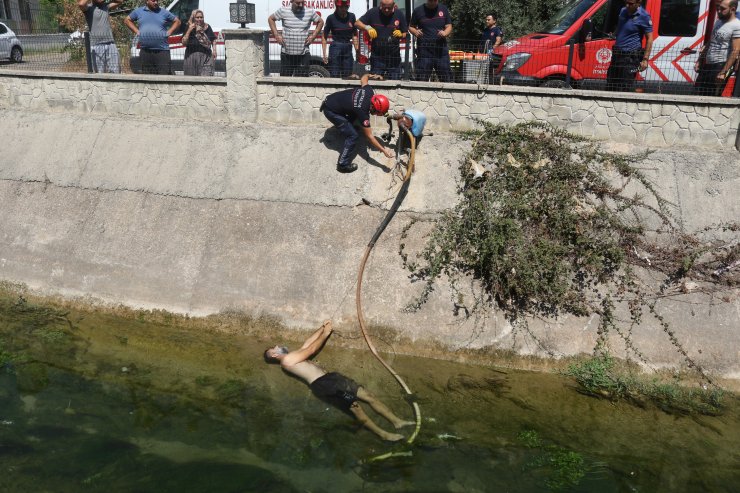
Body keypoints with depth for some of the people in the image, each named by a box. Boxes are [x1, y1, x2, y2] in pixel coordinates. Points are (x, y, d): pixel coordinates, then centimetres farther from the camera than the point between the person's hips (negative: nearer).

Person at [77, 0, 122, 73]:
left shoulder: (106, 6, 17)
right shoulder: (88, 8, 1)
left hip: (110, 44, 4)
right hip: (96, 45, -4)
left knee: (115, 72, -3)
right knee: (99, 75, -2)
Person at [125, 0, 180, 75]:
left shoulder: (164, 12, 8)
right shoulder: (139, 11, 12)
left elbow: (177, 21, 15)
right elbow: (127, 20, 23)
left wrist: (169, 32, 3)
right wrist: (136, 31, 10)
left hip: (162, 51, -2)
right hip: (145, 51, 2)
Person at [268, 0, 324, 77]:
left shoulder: (310, 12, 1)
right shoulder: (283, 11, -1)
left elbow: (320, 22, 16)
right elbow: (271, 19, 13)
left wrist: (313, 36, 5)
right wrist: (276, 35, 4)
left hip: (303, 54, 0)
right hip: (286, 54, 0)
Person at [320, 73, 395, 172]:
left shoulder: (369, 92, -9)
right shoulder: (363, 112, -27)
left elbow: (364, 78, 14)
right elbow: (369, 136, -21)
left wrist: (368, 75, 36)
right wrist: (383, 150, -18)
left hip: (331, 99, 8)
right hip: (331, 110, -8)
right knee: (352, 135, -8)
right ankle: (343, 165, -1)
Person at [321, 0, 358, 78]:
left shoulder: (351, 17, 5)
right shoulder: (331, 18, -5)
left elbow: (355, 35, 12)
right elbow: (324, 36, -2)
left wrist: (357, 51, 4)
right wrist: (324, 54, -10)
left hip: (348, 49, 4)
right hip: (335, 48, -4)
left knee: (347, 76, 5)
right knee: (334, 76, -6)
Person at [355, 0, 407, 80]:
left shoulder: (399, 14, 1)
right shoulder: (373, 12, -2)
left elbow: (405, 34, 7)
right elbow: (357, 23, 1)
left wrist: (400, 34, -16)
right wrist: (367, 28, -18)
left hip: (394, 56, 1)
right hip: (377, 55, -1)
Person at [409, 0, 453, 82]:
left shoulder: (443, 9, 10)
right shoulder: (418, 11, 5)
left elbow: (449, 27, 11)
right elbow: (411, 27, 11)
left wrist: (445, 33, -12)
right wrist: (415, 32, -12)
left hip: (441, 50, 2)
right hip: (424, 50, -2)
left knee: (446, 78, 2)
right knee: (422, 79, -3)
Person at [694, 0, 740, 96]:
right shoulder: (718, 22, 14)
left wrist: (723, 72, -24)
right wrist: (699, 61, 17)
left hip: (720, 66, -9)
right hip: (707, 65, 9)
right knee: (697, 93, 12)